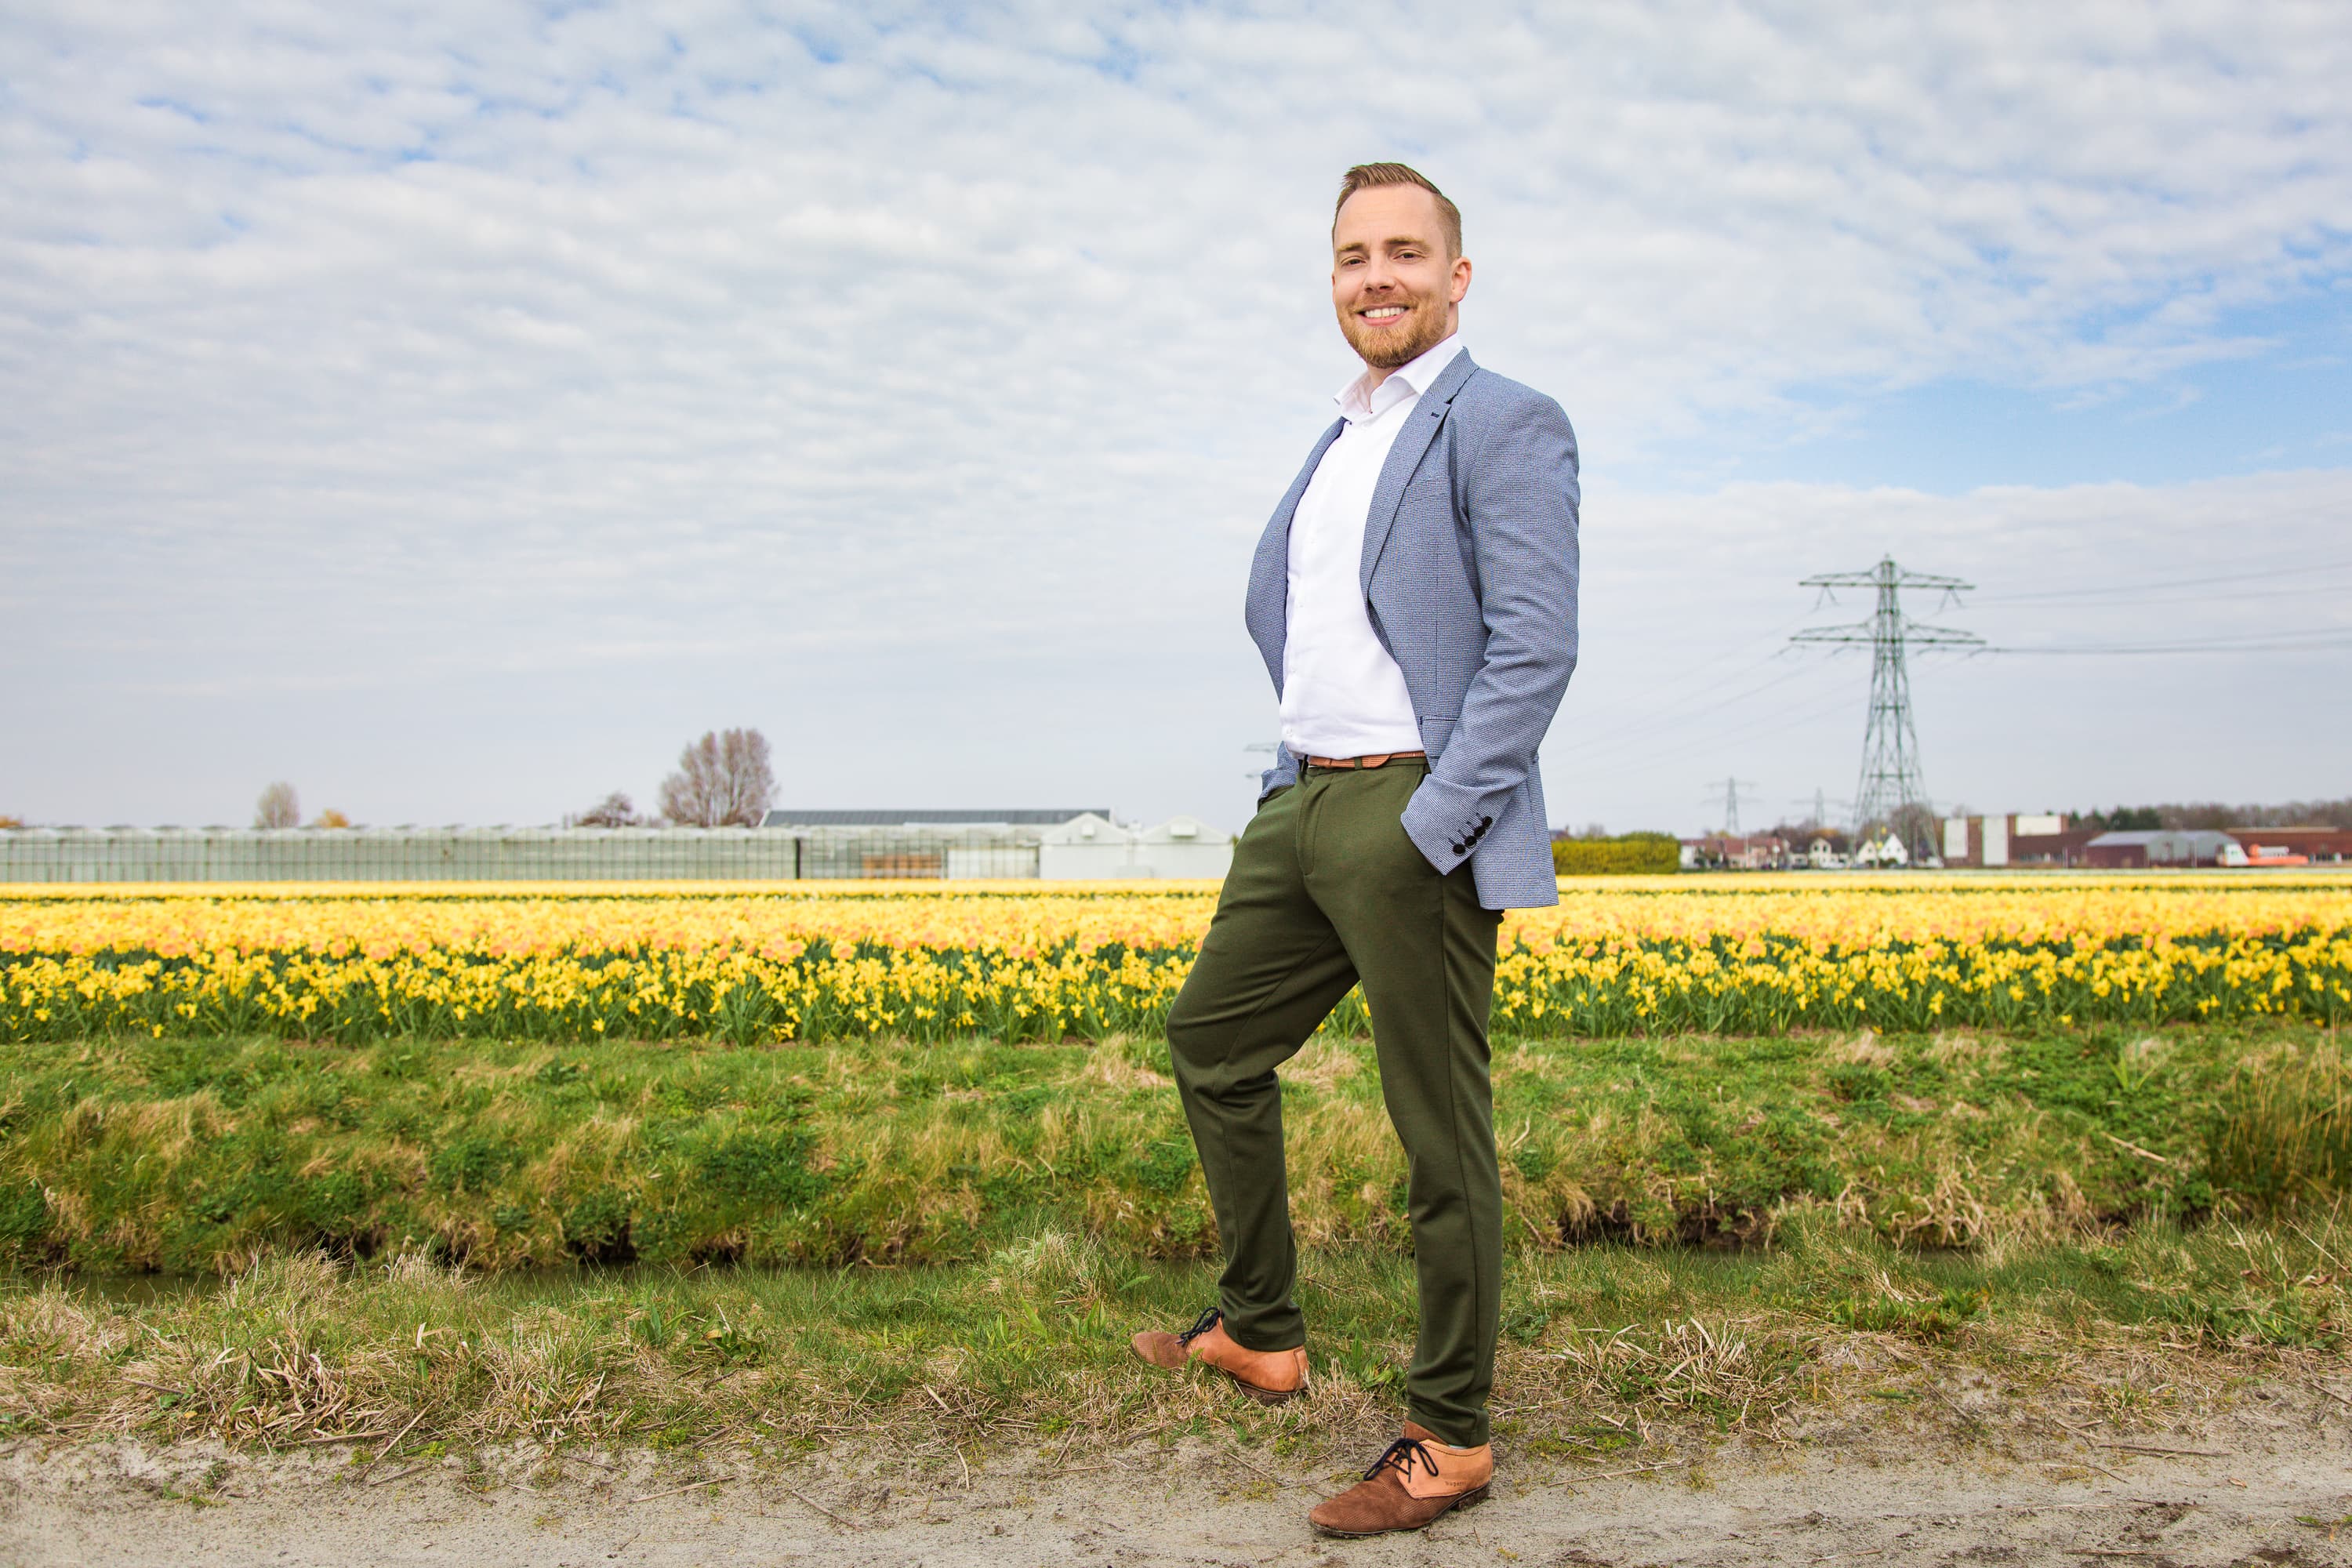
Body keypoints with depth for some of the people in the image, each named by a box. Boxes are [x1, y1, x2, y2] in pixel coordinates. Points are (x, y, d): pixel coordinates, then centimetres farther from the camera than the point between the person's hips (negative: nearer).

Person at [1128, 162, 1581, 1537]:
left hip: (1419, 821, -9)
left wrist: (1432, 829, -20)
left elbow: (1536, 648, -16)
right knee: (1213, 1040, 17)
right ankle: (1262, 1334, 33)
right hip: (1304, 805, 9)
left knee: (1441, 1133, -1)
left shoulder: (1507, 426, -7)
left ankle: (1452, 1438, 14)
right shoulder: (1338, 443, 20)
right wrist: (1297, 779, 13)